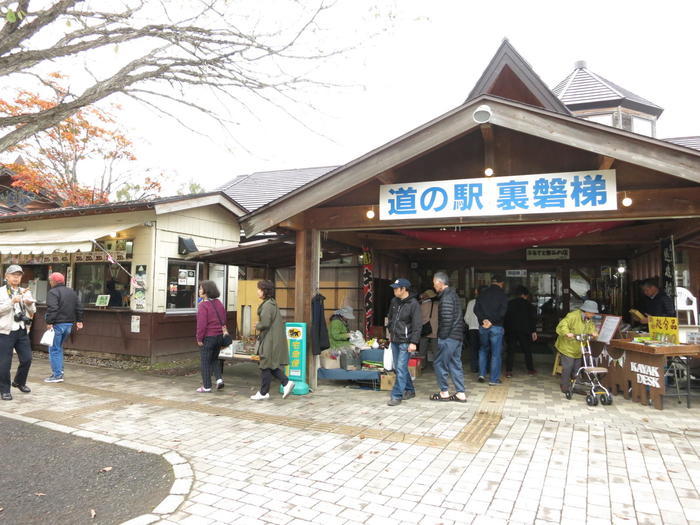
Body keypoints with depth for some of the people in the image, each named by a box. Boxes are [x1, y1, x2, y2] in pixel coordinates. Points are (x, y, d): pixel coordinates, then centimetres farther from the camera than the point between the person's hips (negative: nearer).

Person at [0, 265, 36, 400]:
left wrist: (30, 304, -9)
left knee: (27, 359, 4)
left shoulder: (25, 292, 11)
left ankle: (19, 382, 28)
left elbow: (33, 312, 11)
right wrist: (12, 301, -23)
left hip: (22, 331, 4)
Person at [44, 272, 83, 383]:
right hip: (69, 324, 8)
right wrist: (79, 320, 20)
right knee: (59, 348, 20)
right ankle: (59, 371, 20)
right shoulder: (72, 292, 14)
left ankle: (57, 375, -3)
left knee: (54, 350, -2)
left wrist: (49, 322, -20)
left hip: (57, 324, -8)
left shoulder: (53, 292, -11)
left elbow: (52, 309, -22)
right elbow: (79, 307, 15)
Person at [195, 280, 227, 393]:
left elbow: (202, 324, -19)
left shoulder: (203, 305, -16)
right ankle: (219, 378, 9)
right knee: (214, 359, 23)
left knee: (205, 362, 6)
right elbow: (224, 319, 11)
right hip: (219, 336, 7)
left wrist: (199, 339, -11)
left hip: (208, 337, -7)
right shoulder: (218, 303, 6)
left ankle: (206, 386, 11)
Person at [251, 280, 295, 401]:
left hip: (270, 340, -10)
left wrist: (257, 326, -3)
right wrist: (260, 325, 12)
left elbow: (265, 323, -24)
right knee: (271, 365, 16)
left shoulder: (267, 305, -18)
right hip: (274, 339, 10)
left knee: (266, 366, 2)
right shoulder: (272, 303, 12)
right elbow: (280, 321, 18)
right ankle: (286, 382, 11)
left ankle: (263, 393, 13)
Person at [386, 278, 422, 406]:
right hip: (394, 340, 8)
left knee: (401, 368, -9)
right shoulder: (394, 301, 7)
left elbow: (417, 325, -17)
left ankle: (397, 396, -3)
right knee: (398, 368, 15)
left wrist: (414, 342, -21)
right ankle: (409, 390, 30)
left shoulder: (413, 304, -14)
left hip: (405, 342, -8)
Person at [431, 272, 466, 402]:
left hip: (448, 337, -10)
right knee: (455, 364, 13)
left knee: (439, 363, 1)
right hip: (458, 336, 10)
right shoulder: (453, 294, 15)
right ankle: (460, 393, 16)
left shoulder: (446, 297, -15)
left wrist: (442, 336, -14)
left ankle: (444, 392, 9)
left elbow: (447, 319, -22)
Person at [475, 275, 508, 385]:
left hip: (483, 326, 4)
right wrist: (492, 321, -14)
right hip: (496, 327, -3)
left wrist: (483, 320, -11)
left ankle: (482, 374, 14)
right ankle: (494, 379, 5)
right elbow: (502, 311, -16)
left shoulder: (482, 293, 6)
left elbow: (476, 309, -4)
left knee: (483, 350, 20)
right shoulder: (502, 294, -4)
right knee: (496, 353, 3)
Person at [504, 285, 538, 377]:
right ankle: (530, 369, 20)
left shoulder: (509, 303, 7)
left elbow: (505, 317, 6)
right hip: (524, 331, -1)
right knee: (527, 350, 13)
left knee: (510, 351, 1)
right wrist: (534, 331, -1)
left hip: (511, 331, 1)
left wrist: (505, 329, 10)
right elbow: (533, 319, -2)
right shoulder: (528, 304, 2)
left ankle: (508, 371, -7)